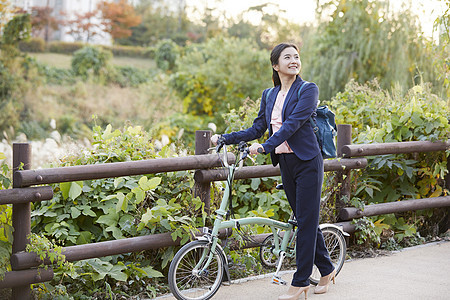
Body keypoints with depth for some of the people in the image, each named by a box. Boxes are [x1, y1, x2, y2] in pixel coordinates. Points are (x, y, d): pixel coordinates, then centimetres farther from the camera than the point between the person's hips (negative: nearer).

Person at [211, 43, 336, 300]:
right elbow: (258, 129, 14)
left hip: (307, 162, -6)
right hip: (285, 163, 6)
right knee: (304, 219, 12)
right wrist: (224, 138, 5)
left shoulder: (308, 90, -8)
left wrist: (265, 146, -30)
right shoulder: (269, 95, 12)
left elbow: (292, 124, -20)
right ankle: (327, 269, 26)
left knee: (306, 220, -4)